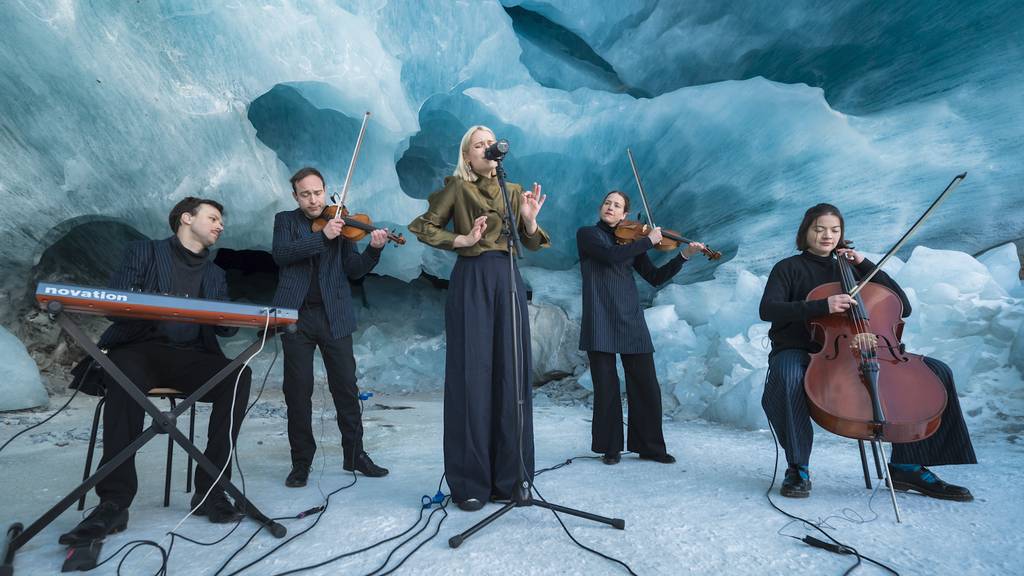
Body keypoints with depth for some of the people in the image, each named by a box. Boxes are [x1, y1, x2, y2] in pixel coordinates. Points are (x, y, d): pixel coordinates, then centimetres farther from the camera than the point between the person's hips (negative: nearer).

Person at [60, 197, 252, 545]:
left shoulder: (215, 275, 20)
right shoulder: (144, 252, 11)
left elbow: (224, 326, 9)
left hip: (191, 356, 3)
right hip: (141, 348, -2)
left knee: (238, 376, -29)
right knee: (127, 375, -38)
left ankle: (210, 488, -24)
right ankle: (115, 501, -32)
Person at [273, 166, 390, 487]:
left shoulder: (340, 223, 11)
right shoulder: (285, 221, 11)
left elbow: (354, 270, 3)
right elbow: (281, 254, -10)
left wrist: (374, 249, -16)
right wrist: (323, 236, -19)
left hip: (333, 316, 1)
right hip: (296, 315, 0)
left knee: (346, 387, 4)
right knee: (298, 390, 3)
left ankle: (355, 455, 18)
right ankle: (301, 461, 18)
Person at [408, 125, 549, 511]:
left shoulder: (514, 191, 17)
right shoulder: (456, 187, 5)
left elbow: (532, 244, 11)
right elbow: (424, 228, 3)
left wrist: (530, 220, -8)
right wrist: (462, 239, -9)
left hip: (507, 281, 4)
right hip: (470, 281, -4)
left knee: (510, 375, 2)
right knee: (471, 376, -4)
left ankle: (508, 477, 15)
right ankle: (470, 483, 6)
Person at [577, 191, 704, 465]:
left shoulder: (631, 241, 17)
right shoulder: (587, 234, 4)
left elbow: (655, 278, 12)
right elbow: (612, 256, -15)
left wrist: (684, 255, 3)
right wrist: (649, 240, -8)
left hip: (631, 321, 4)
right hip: (600, 321, -4)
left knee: (646, 387, 3)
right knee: (606, 387, 0)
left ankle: (650, 446, 19)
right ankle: (610, 448, 16)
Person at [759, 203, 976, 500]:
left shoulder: (849, 270, 20)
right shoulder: (788, 268, 5)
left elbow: (903, 307, 12)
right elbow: (767, 310, -15)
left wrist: (865, 264, 6)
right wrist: (822, 306, -27)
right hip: (798, 351, -5)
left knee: (936, 371, -9)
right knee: (786, 380, -41)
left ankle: (907, 466, -3)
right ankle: (798, 468, -20)